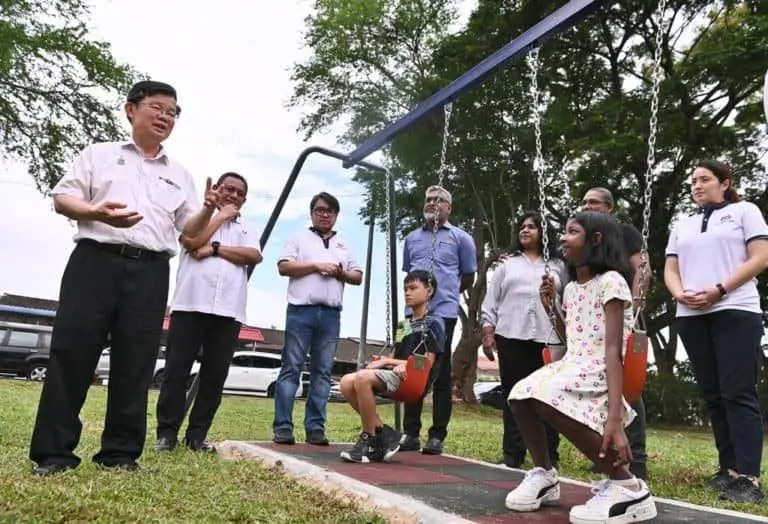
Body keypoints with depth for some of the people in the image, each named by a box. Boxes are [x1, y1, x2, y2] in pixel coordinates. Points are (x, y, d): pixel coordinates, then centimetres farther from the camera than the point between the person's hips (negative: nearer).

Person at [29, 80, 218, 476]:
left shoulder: (179, 175, 21)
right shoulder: (99, 154, 14)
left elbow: (190, 230, 15)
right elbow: (63, 198, 5)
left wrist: (208, 210, -6)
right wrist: (97, 212, -16)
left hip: (150, 272, 2)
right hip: (96, 260, -2)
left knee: (135, 362, 1)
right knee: (71, 352, -4)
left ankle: (121, 451, 10)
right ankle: (53, 451, 4)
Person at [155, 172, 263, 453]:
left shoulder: (248, 228, 19)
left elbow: (254, 256, 0)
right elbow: (191, 241, -7)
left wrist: (215, 248, -7)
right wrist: (221, 216, 3)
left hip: (229, 310, 2)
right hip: (191, 304, -2)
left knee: (215, 375, 3)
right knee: (177, 370, -1)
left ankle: (197, 435, 12)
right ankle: (166, 433, 7)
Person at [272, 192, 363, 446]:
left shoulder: (344, 245, 21)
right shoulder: (299, 238, 11)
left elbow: (358, 277, 17)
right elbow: (284, 267, -2)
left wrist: (340, 273, -3)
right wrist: (316, 265, -10)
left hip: (330, 314, 4)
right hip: (301, 311, -3)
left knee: (322, 372, 2)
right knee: (291, 369, -5)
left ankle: (315, 427, 6)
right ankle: (282, 427, -2)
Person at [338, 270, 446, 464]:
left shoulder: (434, 323, 0)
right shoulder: (403, 325, 23)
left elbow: (427, 364, -8)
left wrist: (387, 361, -8)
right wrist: (389, 363, -7)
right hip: (395, 374, 8)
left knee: (363, 377, -31)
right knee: (347, 382, -16)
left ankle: (369, 440, -15)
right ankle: (383, 433, -5)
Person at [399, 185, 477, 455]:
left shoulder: (460, 237, 5)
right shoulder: (412, 238, 16)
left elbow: (468, 277, 11)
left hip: (444, 312, -3)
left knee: (441, 375, 1)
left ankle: (437, 436, 8)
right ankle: (410, 433, 13)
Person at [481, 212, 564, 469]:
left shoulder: (557, 266, 15)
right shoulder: (507, 265, 15)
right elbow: (491, 302, 11)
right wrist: (488, 333, 1)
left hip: (548, 338, 0)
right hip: (511, 337, 0)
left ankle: (549, 455, 10)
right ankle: (513, 454, 9)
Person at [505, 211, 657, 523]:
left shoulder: (611, 281, -9)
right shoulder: (571, 288, 16)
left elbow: (613, 349, -20)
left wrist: (614, 416, -28)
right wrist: (551, 307, 13)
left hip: (600, 374, -8)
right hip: (572, 368, 8)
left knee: (545, 395, -33)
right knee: (520, 394, -13)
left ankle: (627, 487, -19)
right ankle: (544, 474, 11)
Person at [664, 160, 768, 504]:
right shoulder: (682, 226, 21)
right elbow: (670, 269, 15)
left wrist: (719, 290, -14)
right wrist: (680, 294, -6)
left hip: (735, 311, -5)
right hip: (691, 316, 5)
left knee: (739, 393, -9)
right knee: (713, 395, 5)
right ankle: (730, 468, 11)